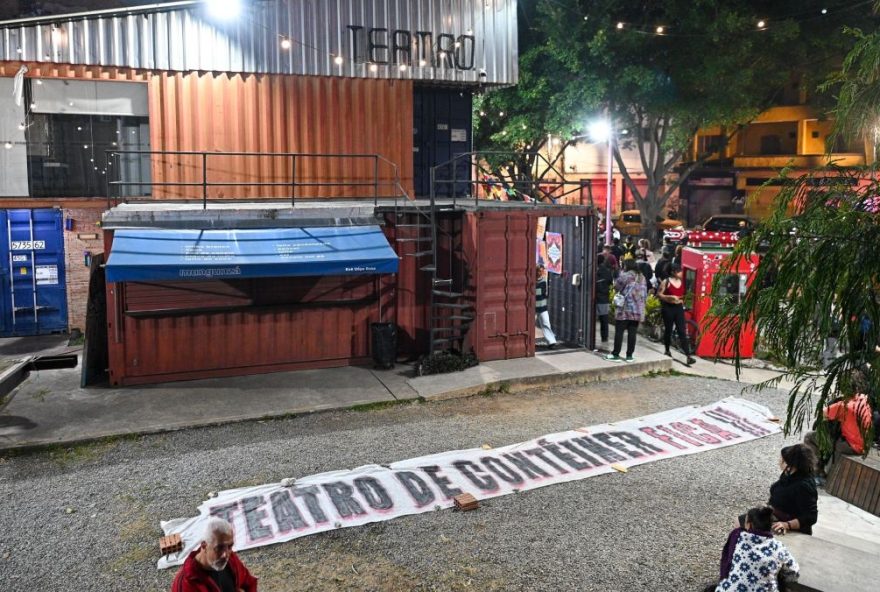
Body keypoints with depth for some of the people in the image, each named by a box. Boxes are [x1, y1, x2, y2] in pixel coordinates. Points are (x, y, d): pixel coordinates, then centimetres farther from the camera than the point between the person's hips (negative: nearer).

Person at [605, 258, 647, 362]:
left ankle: (616, 355, 3)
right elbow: (645, 293, 16)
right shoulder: (642, 277, 14)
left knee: (619, 331, 0)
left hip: (625, 309, -6)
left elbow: (617, 286, 0)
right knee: (632, 332, 5)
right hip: (638, 310, 6)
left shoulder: (625, 276, -7)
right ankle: (629, 355, 8)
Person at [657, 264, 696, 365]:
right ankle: (667, 351, 31)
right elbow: (659, 294, -9)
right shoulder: (666, 282, -8)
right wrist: (670, 297, -20)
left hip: (679, 308, 3)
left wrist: (683, 300, 8)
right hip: (668, 308, -3)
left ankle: (688, 356, -9)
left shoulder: (682, 282, 7)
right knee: (668, 330, 10)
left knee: (682, 332, -4)